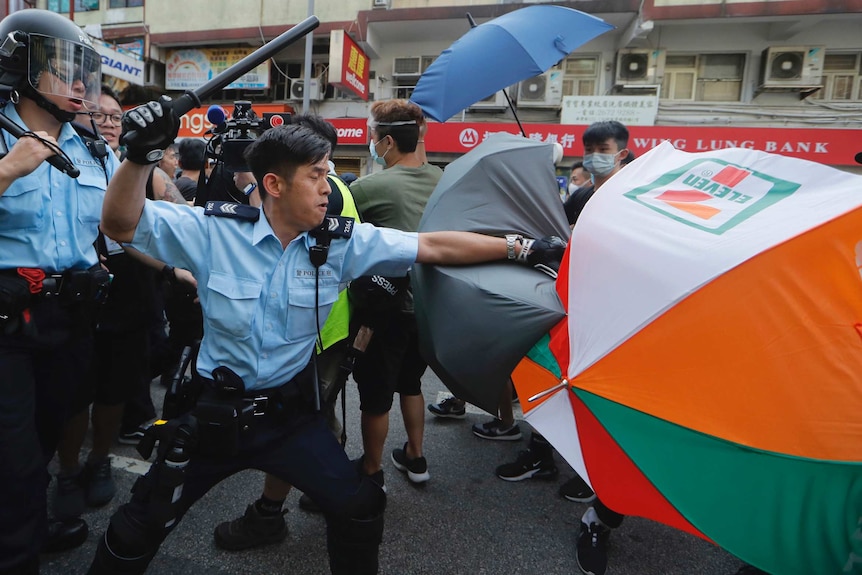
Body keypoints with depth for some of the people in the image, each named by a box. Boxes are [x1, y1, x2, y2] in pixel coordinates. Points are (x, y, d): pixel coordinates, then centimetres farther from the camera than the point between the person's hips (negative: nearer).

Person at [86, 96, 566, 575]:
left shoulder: (342, 242, -10)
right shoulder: (215, 230, -12)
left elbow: (435, 247, -11)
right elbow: (122, 225, -13)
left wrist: (522, 248, -11)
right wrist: (140, 156, -32)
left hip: (289, 414, 1)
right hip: (214, 413, 0)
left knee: (361, 508, -3)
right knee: (140, 528, 13)